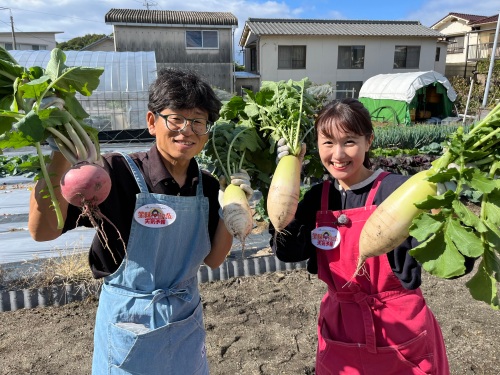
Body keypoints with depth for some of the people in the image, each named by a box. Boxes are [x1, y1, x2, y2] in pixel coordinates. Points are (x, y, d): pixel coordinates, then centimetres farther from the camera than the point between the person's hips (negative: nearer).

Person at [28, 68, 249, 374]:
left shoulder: (208, 186, -5)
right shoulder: (119, 172, -19)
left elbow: (213, 259, -1)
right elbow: (42, 230, -26)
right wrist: (63, 152, -36)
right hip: (130, 327, -4)